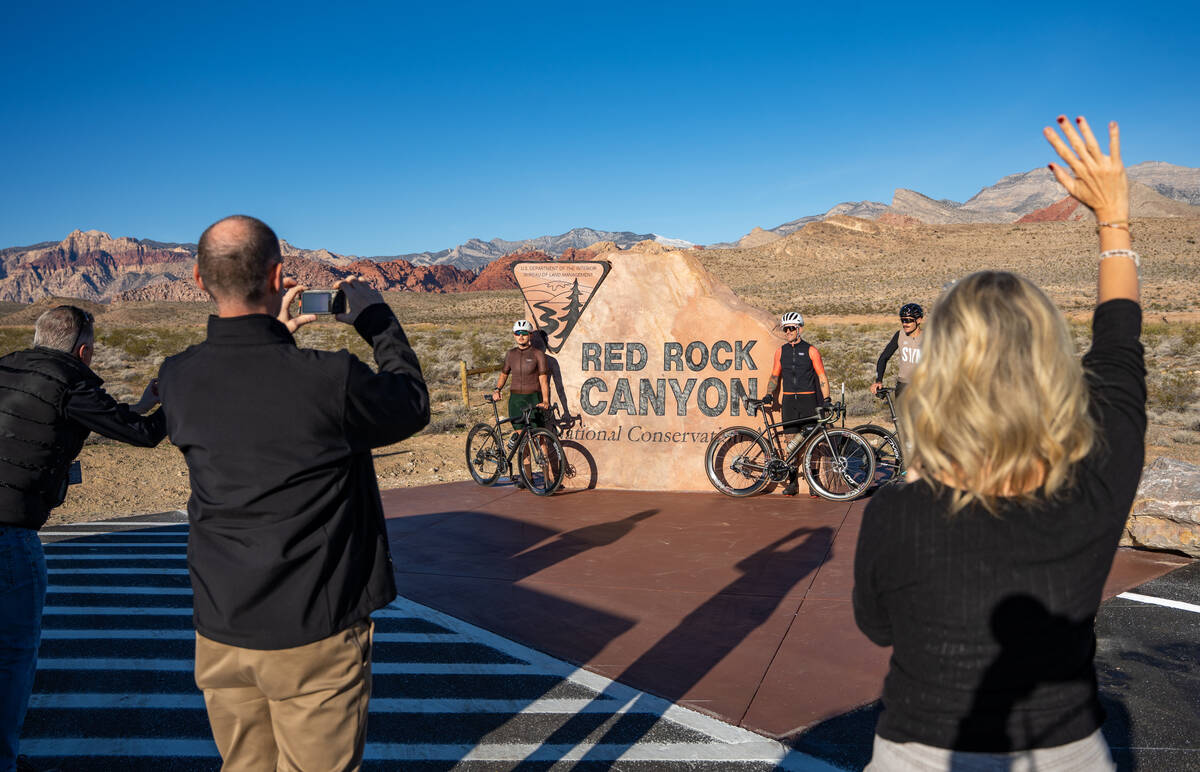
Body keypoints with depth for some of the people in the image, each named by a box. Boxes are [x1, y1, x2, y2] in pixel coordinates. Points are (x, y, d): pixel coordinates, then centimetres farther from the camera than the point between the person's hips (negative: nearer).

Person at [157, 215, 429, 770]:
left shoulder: (176, 379, -7)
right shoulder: (331, 377, -22)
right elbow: (413, 407, -2)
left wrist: (274, 337, 17)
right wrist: (377, 320, 8)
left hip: (220, 632, 5)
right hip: (315, 634, -4)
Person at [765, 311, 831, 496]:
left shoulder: (810, 350, 0)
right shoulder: (781, 351, 11)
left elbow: (822, 377, 0)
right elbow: (775, 376, 17)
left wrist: (826, 400, -8)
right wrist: (769, 394, 2)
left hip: (808, 400, -3)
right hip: (789, 401, 3)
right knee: (792, 442, 2)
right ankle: (792, 482, 9)